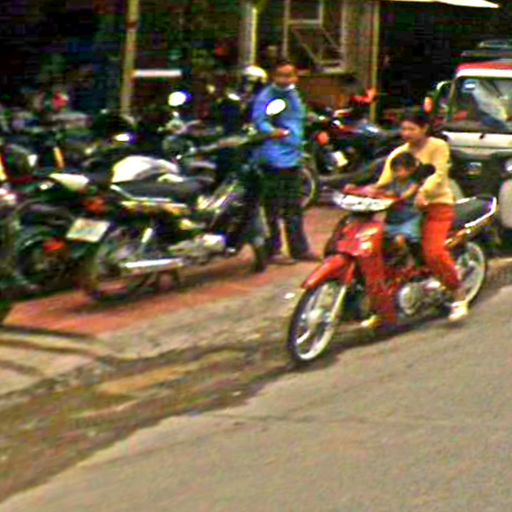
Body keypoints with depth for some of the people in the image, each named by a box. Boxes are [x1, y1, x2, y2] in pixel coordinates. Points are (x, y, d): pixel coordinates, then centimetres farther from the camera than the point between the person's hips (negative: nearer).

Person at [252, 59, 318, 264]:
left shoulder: (294, 95, 17)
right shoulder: (267, 96, -11)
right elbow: (259, 121, -25)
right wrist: (272, 131, -44)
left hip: (293, 158, 9)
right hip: (273, 160, -9)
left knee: (294, 208, 15)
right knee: (273, 208, -6)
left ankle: (299, 249, 22)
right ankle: (272, 251, 0)